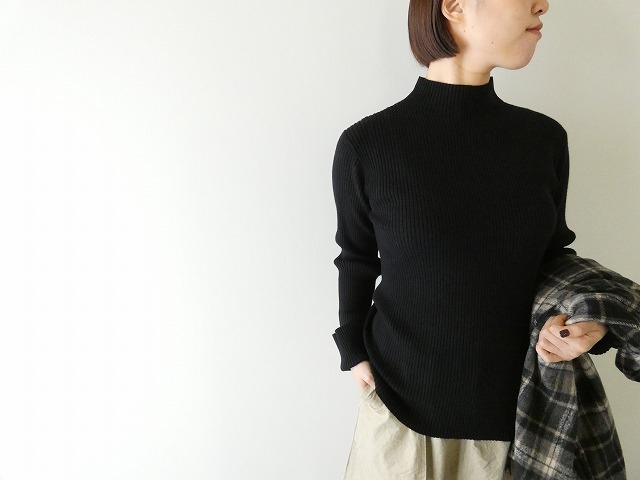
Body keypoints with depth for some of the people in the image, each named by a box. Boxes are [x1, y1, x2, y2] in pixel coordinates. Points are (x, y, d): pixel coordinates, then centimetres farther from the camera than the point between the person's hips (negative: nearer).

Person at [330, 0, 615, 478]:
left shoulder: (544, 139, -4)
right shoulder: (367, 145, -13)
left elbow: (552, 251, 7)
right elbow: (358, 258, 1)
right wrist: (353, 349, -1)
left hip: (516, 399, 3)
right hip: (402, 398, -2)